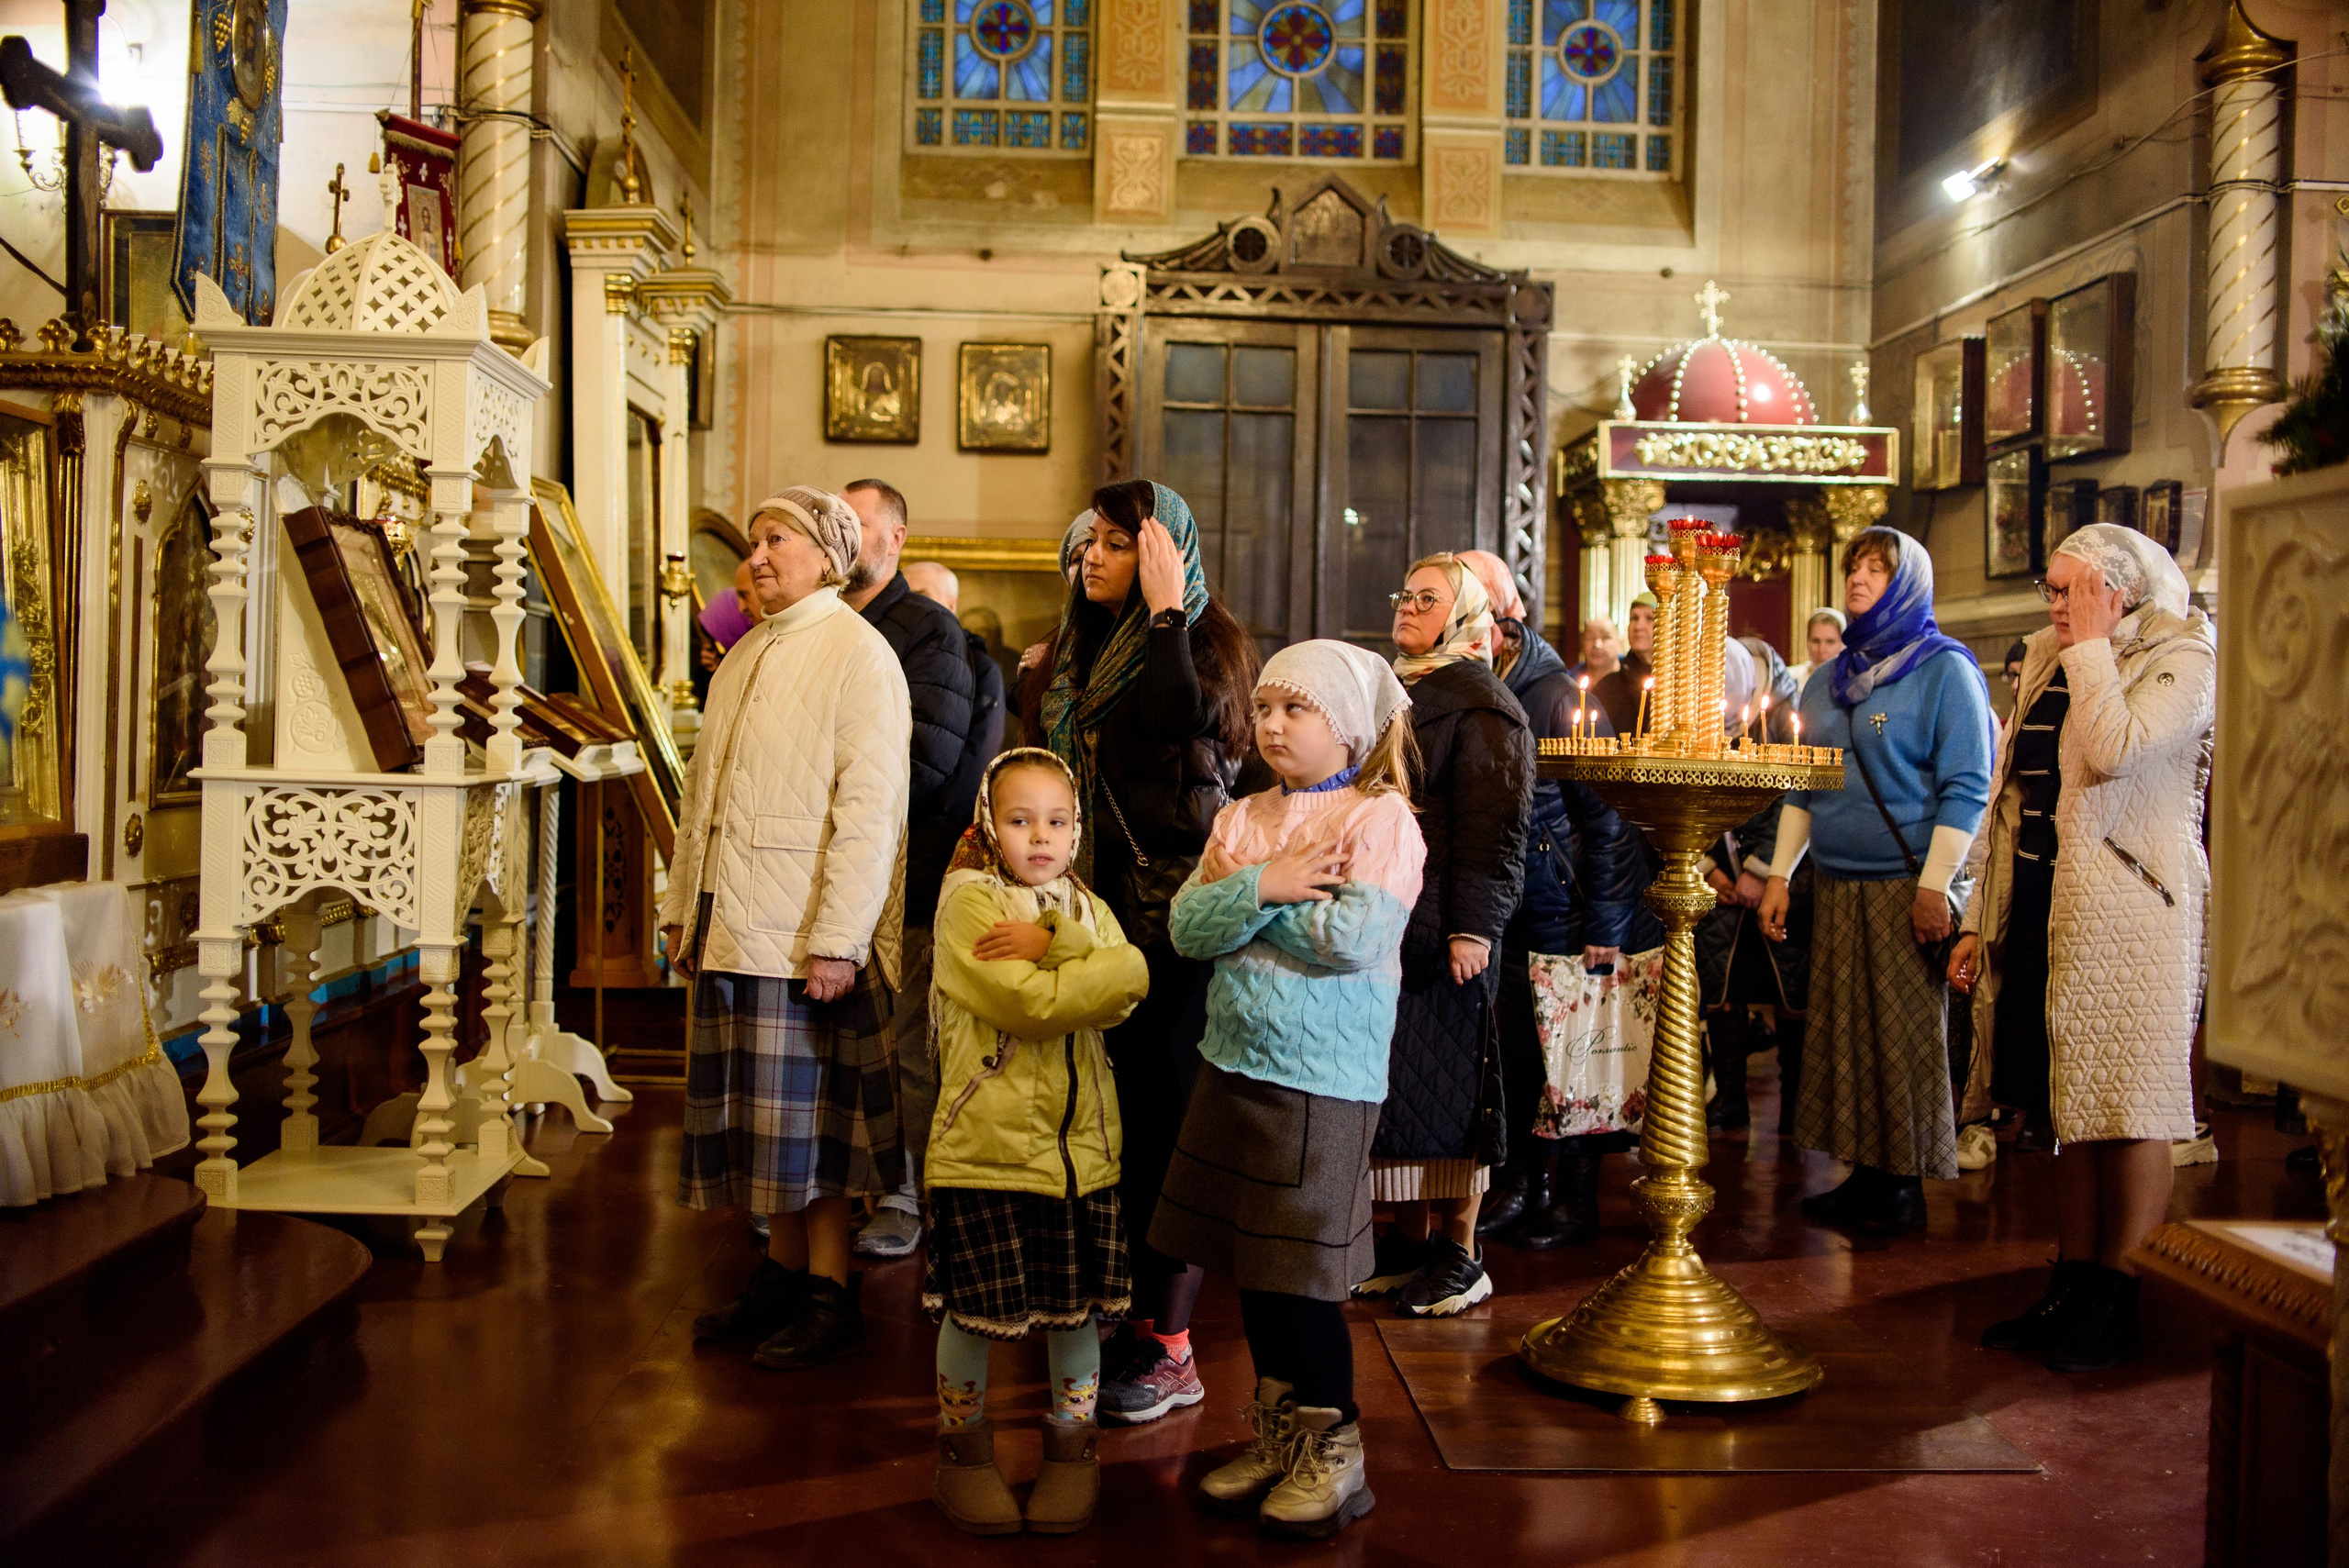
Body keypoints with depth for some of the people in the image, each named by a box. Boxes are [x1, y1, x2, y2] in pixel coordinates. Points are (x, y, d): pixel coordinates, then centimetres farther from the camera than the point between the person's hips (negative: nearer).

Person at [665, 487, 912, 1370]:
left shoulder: (857, 652, -8)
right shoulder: (745, 656, 18)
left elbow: (870, 806, -15)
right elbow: (703, 789, 22)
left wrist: (840, 938, -20)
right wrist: (681, 906, 17)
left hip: (802, 932, -8)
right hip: (730, 928, 8)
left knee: (807, 1120, -2)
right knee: (756, 1115, 12)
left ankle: (829, 1297, 9)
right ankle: (783, 1277, 23)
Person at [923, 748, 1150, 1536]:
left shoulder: (1088, 908, 13)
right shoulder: (968, 899, -6)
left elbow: (1129, 981, -8)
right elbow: (1032, 1006, -18)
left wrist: (1050, 944, -18)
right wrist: (1089, 971, -8)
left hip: (1080, 1144, 4)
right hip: (985, 1139, -4)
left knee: (1076, 1308, 10)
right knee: (971, 1309, 5)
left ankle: (1072, 1450, 28)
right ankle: (964, 1453, 25)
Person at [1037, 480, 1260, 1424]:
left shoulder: (1208, 638, -7)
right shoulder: (1082, 641, 15)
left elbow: (1182, 720, -28)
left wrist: (1165, 611, -20)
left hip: (1176, 915, -7)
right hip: (1102, 907, 8)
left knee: (1166, 1119, -3)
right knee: (1112, 1115, 12)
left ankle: (1172, 1352, 7)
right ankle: (1130, 1314, 26)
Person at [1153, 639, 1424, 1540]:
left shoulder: (1383, 820, -8)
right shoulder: (1243, 820, 10)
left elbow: (1350, 939, -20)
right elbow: (1188, 927, -2)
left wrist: (1245, 897, -10)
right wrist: (1267, 884, -17)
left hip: (1324, 1077, -6)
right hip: (1236, 1063, 6)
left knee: (1303, 1271, 0)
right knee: (1250, 1264, 14)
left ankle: (1332, 1451, 17)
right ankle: (1276, 1433, 30)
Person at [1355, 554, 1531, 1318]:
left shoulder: (1482, 705, -7)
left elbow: (1494, 829, -15)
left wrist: (1474, 927, -22)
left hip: (1439, 934, -8)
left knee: (1442, 1090, -2)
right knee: (1392, 1086, 11)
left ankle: (1459, 1253, 8)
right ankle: (1409, 1237, 21)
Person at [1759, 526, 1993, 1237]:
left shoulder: (1945, 670, -2)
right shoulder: (1827, 681, 16)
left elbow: (1967, 786, -8)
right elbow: (1802, 786, 20)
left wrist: (1934, 885, -15)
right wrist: (1779, 875, 11)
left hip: (1906, 885, -6)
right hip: (1835, 884, 6)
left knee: (1906, 1031, -1)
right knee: (1842, 1025, 7)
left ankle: (1906, 1185, 9)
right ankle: (1865, 1175, 16)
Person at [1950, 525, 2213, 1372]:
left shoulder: (2182, 660, -5)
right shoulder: (2048, 661, 17)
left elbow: (2112, 752, -25)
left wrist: (2093, 646, -12)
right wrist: (1978, 919, 16)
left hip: (2128, 917, -7)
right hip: (2040, 912, 7)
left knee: (2126, 1110, -2)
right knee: (2071, 1108, 11)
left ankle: (2117, 1310, 7)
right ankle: (2071, 1292, 18)